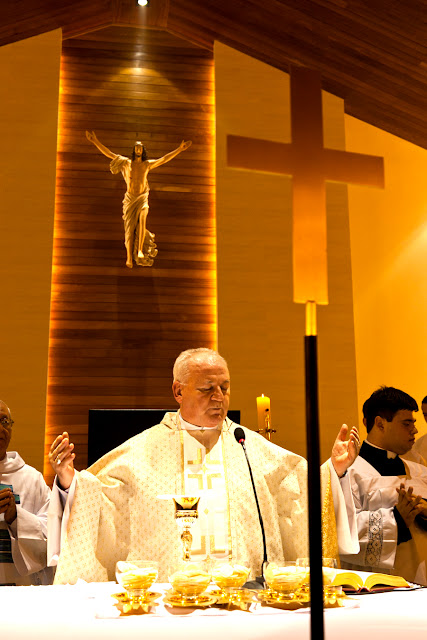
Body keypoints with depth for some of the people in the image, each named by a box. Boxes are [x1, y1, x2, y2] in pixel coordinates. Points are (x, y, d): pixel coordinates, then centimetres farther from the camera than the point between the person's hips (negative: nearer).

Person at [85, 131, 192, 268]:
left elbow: (164, 159, 11)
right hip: (130, 199, 0)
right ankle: (129, 258, -3)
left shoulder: (147, 164, 6)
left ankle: (140, 250, -24)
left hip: (142, 198, 0)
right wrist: (95, 141, -2)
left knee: (142, 218, -28)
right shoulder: (126, 163, 4)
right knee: (129, 227, -4)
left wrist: (179, 149, 10)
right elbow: (109, 154, 3)